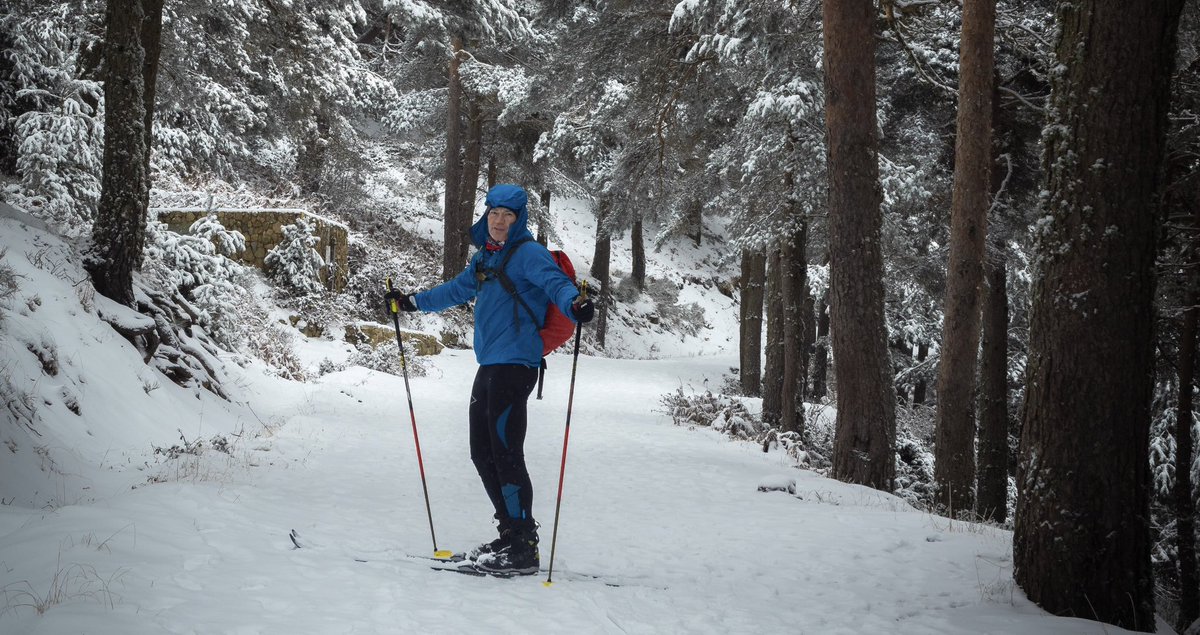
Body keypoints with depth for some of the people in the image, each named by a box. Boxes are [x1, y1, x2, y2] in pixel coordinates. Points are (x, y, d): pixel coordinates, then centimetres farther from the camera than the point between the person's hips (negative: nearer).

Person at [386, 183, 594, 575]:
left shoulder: (528, 254, -7)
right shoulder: (485, 257, 18)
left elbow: (555, 281, -26)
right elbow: (458, 290, 34)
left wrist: (574, 303, -47)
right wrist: (412, 302, 42)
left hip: (515, 364, -9)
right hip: (488, 366, 9)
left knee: (506, 454, -11)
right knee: (483, 453, 11)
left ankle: (523, 547, -7)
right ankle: (511, 535, 19)